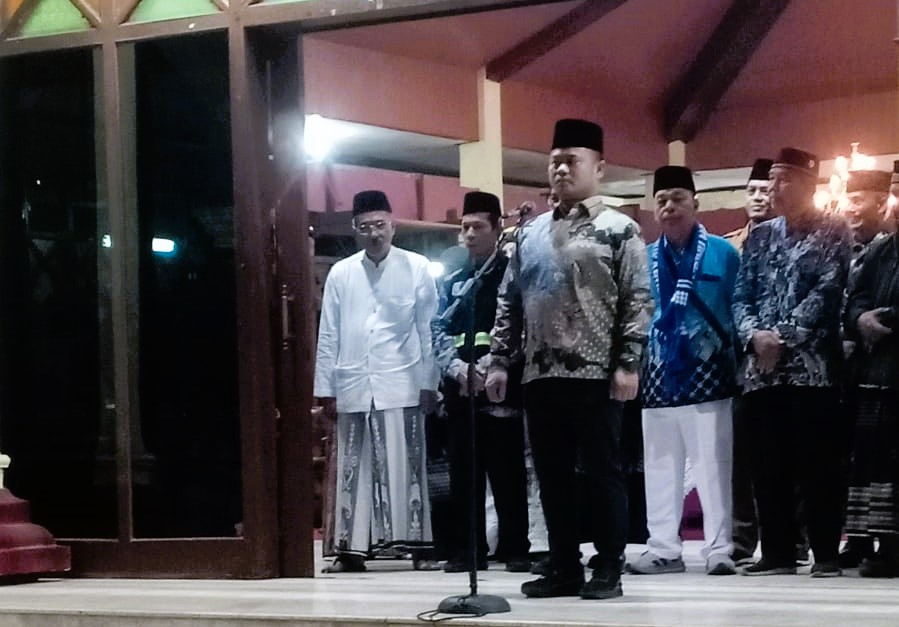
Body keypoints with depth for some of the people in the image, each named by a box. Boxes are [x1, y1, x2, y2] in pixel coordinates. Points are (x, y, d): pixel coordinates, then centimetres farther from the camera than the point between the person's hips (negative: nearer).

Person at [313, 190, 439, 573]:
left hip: (400, 384, -2)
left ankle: (415, 542, 0)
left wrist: (429, 383, -1)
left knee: (404, 466, -2)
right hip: (353, 386, 2)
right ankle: (352, 548, 5)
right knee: (353, 469, 3)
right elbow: (328, 336, 9)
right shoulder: (340, 273, 9)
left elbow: (428, 330, 3)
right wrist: (326, 389, 4)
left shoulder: (416, 268, 3)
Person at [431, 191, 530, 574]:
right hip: (459, 386, 5)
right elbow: (439, 331, 10)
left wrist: (491, 364, -18)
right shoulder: (452, 283, 19)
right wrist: (457, 367, -9)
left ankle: (514, 548, 1)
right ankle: (467, 549, 10)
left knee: (508, 470, -3)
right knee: (463, 471, 5)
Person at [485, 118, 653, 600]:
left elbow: (638, 302, -6)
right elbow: (509, 301, 17)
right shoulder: (531, 233, 16)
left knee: (602, 472, -1)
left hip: (597, 373, -6)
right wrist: (499, 360, 9)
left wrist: (628, 364, -13)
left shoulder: (619, 230, 0)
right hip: (541, 374, 6)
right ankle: (564, 568, 15)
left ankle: (607, 570, 4)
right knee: (552, 475, 8)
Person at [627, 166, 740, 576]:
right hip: (659, 376, 4)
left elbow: (739, 311, 0)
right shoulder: (645, 260, 10)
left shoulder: (722, 254, 1)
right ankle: (663, 548, 14)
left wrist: (738, 364, -6)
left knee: (713, 463, -4)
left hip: (707, 374, -4)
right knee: (659, 465, 8)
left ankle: (719, 548, 0)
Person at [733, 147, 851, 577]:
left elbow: (828, 291, -8)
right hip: (761, 367, 5)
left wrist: (784, 335, -14)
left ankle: (826, 552, 0)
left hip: (812, 363, -5)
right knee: (768, 464, 4)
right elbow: (741, 296, 11)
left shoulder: (833, 231, 3)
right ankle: (777, 552, 9)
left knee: (818, 462, -5)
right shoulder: (760, 236, 17)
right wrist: (755, 334, -8)